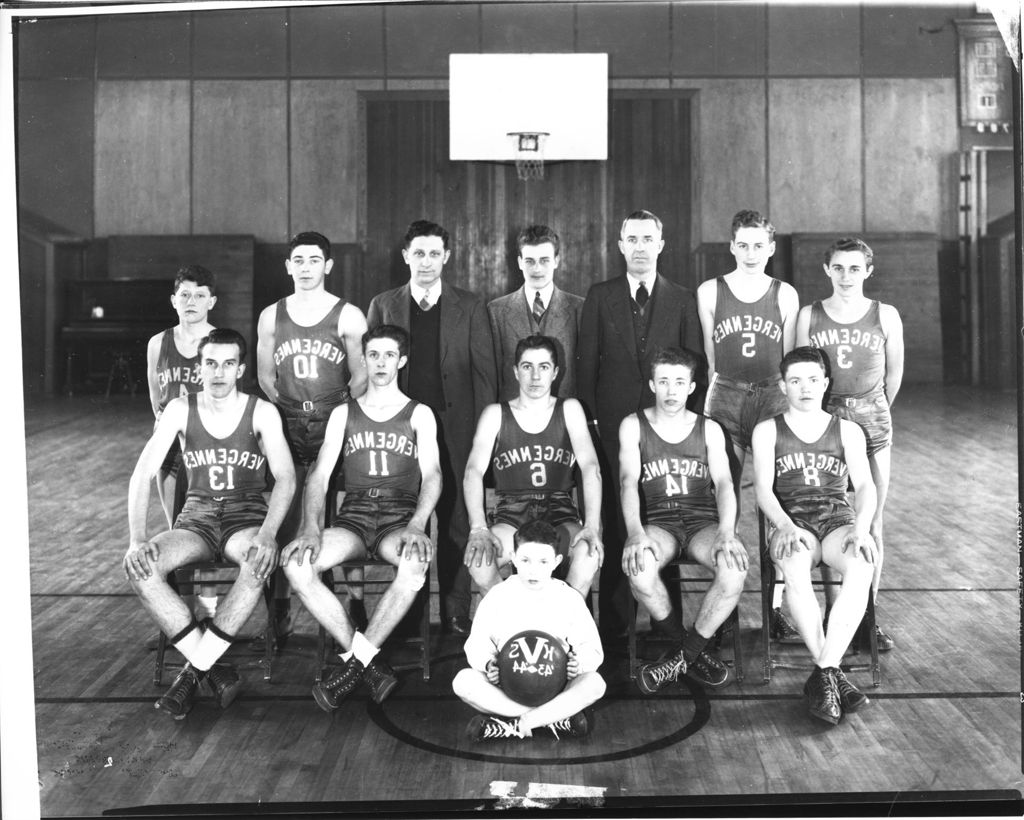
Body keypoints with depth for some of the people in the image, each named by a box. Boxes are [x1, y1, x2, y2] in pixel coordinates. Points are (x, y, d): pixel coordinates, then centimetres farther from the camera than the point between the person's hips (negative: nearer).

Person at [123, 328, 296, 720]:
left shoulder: (262, 412, -2)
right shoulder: (180, 410, 2)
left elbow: (285, 477, -11)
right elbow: (142, 474, -4)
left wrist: (267, 534, -29)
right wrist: (138, 538, -19)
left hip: (247, 514, -2)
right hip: (197, 517, 2)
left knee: (260, 562, -37)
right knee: (138, 566, -27)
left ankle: (195, 669, -23)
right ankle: (214, 669, -21)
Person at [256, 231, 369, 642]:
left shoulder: (348, 317, 1)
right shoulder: (271, 316, 10)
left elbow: (362, 378, 1)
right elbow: (265, 376, 13)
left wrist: (339, 414, -6)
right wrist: (288, 411, 3)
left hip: (336, 427, -2)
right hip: (286, 429, 2)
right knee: (283, 520, 2)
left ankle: (354, 604, 8)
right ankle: (279, 609, 13)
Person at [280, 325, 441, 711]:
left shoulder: (419, 414, 11)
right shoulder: (343, 414, 16)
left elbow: (432, 475, -1)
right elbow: (319, 476, 7)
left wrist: (416, 526, -21)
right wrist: (312, 528, -12)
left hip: (400, 517, -2)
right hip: (353, 517, 2)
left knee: (416, 562, -38)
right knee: (295, 561, -27)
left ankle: (355, 662, -22)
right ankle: (370, 664, -22)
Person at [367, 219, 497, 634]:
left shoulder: (469, 307, 5)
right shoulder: (383, 305, 8)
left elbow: (484, 373, 3)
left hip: (455, 432, 0)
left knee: (455, 524, 4)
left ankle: (456, 615, 14)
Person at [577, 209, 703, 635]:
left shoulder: (682, 300, 9)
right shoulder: (600, 296, 9)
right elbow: (586, 361, 6)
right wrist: (590, 417, -1)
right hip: (613, 422, 0)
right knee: (615, 522, 0)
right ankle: (612, 623, 9)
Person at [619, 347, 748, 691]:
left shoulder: (709, 429, 13)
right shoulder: (633, 426, 9)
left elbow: (724, 483, 1)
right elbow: (628, 481, -5)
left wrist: (726, 534, -20)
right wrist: (635, 532, -25)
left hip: (703, 519, 1)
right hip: (658, 522, -1)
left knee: (735, 567, -32)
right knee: (638, 567, -36)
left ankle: (682, 656, -12)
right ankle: (693, 651, -11)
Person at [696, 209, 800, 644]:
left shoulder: (786, 295, 8)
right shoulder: (709, 292, 6)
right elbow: (706, 358, 9)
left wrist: (791, 406, 9)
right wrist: (708, 401, 7)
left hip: (773, 399, 1)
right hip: (724, 399, 0)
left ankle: (775, 609, 5)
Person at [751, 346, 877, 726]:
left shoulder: (848, 431, 17)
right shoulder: (767, 431, 13)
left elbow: (865, 485, 5)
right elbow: (763, 489, 1)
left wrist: (861, 526, -16)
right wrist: (785, 525, -20)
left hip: (838, 516, 1)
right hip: (790, 519, -1)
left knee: (861, 565, -34)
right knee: (794, 567, -37)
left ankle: (822, 675, -31)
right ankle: (834, 675, -29)